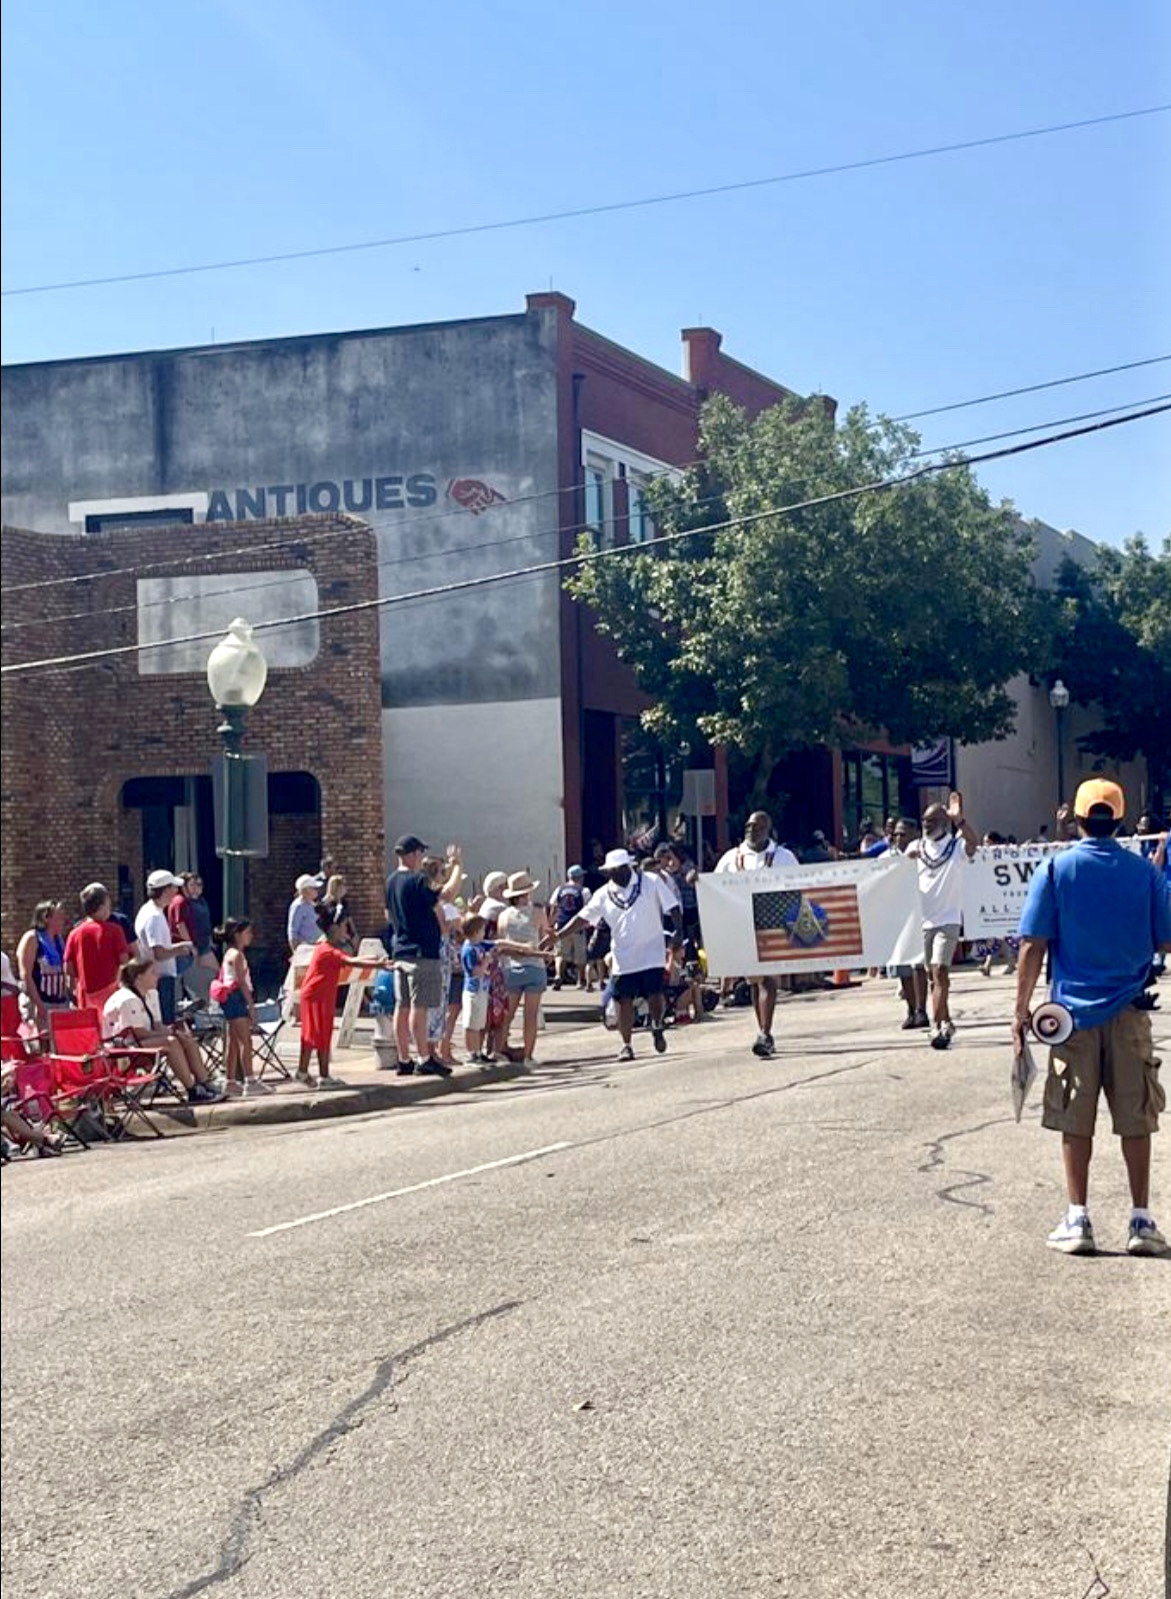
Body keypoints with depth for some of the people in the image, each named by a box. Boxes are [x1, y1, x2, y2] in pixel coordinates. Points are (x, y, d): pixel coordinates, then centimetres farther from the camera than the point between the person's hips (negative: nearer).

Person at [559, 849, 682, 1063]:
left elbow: (672, 907, -2)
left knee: (654, 995, -5)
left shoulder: (651, 882, -3)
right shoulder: (604, 895, 3)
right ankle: (626, 1045, 11)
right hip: (623, 959, 2)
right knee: (624, 1001, 1)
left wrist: (678, 930, -15)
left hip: (652, 954, -2)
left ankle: (657, 1027, 25)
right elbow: (583, 917, 3)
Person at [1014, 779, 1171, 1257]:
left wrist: (1022, 1010, -1)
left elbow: (1033, 947, -7)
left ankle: (1078, 1220, 9)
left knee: (1075, 1122, 6)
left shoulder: (1055, 870, -4)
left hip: (1073, 1010, -1)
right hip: (1128, 1013, 1)